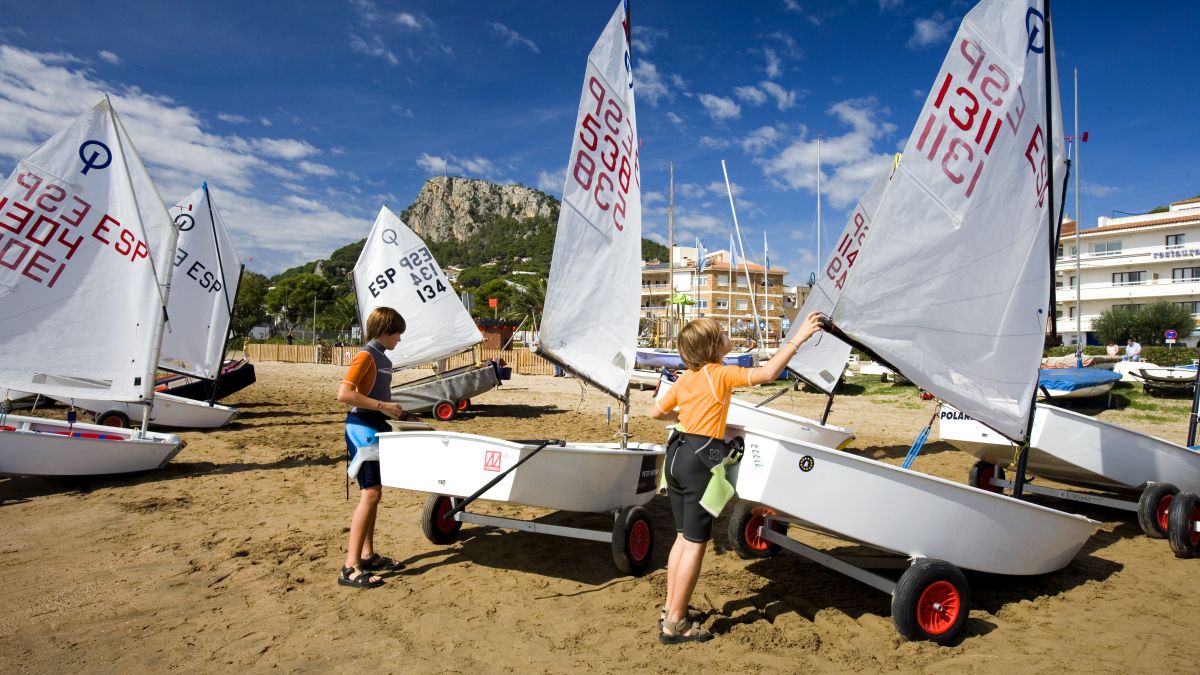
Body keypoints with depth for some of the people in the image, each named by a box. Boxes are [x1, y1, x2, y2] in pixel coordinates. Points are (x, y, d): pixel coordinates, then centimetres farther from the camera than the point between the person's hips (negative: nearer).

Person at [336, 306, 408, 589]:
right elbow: (344, 394, -22)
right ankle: (350, 568, -7)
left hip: (376, 428, 9)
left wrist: (392, 409, 9)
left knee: (373, 492, 13)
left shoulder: (382, 357, 13)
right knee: (370, 493, -11)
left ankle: (368, 555, 24)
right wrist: (382, 406, -22)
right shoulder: (365, 356, -14)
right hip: (363, 429, -9)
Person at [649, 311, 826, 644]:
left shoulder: (685, 379, 9)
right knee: (696, 543, 1)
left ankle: (670, 609, 27)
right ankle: (675, 624, 8)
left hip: (676, 455, 8)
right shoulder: (721, 374, -11)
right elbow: (766, 373, -22)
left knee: (683, 536, 19)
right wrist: (798, 337, -17)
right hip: (700, 459, -8)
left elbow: (657, 412, 15)